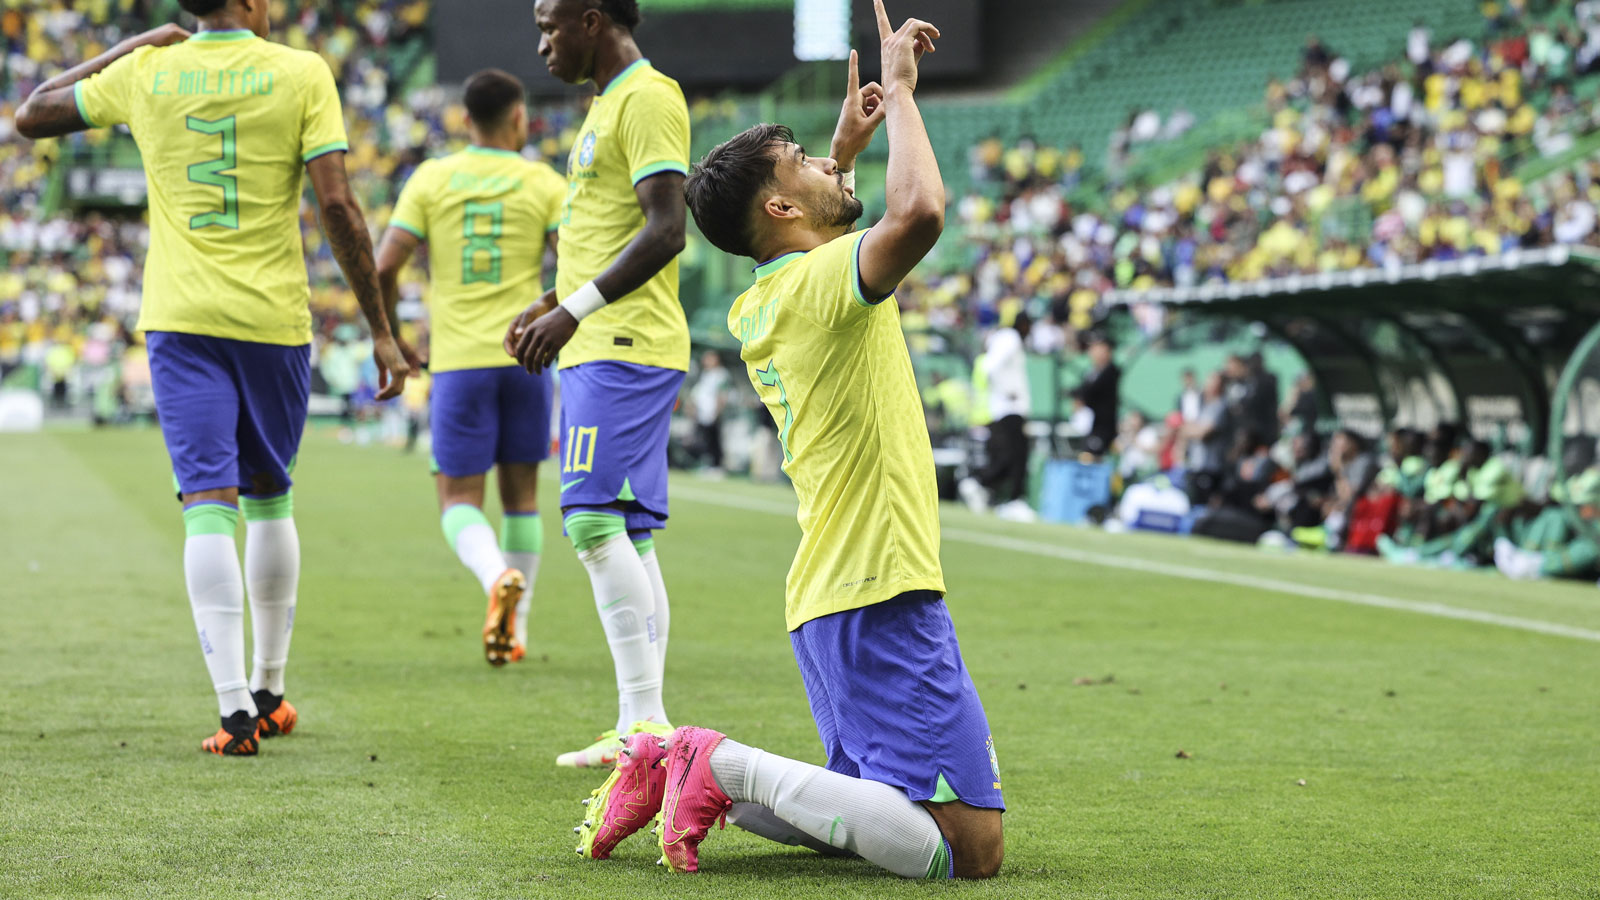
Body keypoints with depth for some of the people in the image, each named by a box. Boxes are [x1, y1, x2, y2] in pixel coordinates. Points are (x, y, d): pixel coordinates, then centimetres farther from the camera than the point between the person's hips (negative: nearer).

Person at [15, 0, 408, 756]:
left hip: (180, 319, 0)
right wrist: (380, 329, -5)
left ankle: (235, 706, -16)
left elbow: (31, 117, 18)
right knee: (270, 499, 16)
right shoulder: (301, 74, -3)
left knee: (207, 505, -4)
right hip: (274, 318, 0)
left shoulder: (145, 74, 3)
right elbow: (337, 204, -9)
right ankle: (269, 690, 26)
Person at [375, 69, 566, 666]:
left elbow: (384, 267, -4)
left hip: (458, 362, -1)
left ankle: (498, 579, -27)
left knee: (459, 501, 3)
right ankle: (514, 629, 17)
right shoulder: (544, 184, 2)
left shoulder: (431, 179, 2)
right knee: (520, 494, 15)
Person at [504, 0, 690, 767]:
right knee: (625, 535, 7)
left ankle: (645, 720, -17)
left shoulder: (649, 99, -11)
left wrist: (576, 310, -24)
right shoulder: (608, 103, 21)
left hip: (627, 349, -10)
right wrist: (549, 302, 22)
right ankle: (640, 729, 8)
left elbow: (665, 230, -21)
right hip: (600, 350, 10)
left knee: (595, 520, -17)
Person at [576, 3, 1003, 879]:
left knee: (880, 809, 20)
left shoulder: (757, 308, 14)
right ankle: (731, 768, -13)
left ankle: (678, 768, 9)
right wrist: (898, 90, -17)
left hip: (826, 601, 10)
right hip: (882, 596, -10)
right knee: (969, 849, -14)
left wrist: (846, 142, 33)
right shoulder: (825, 280, -12)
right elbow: (917, 212, -33)